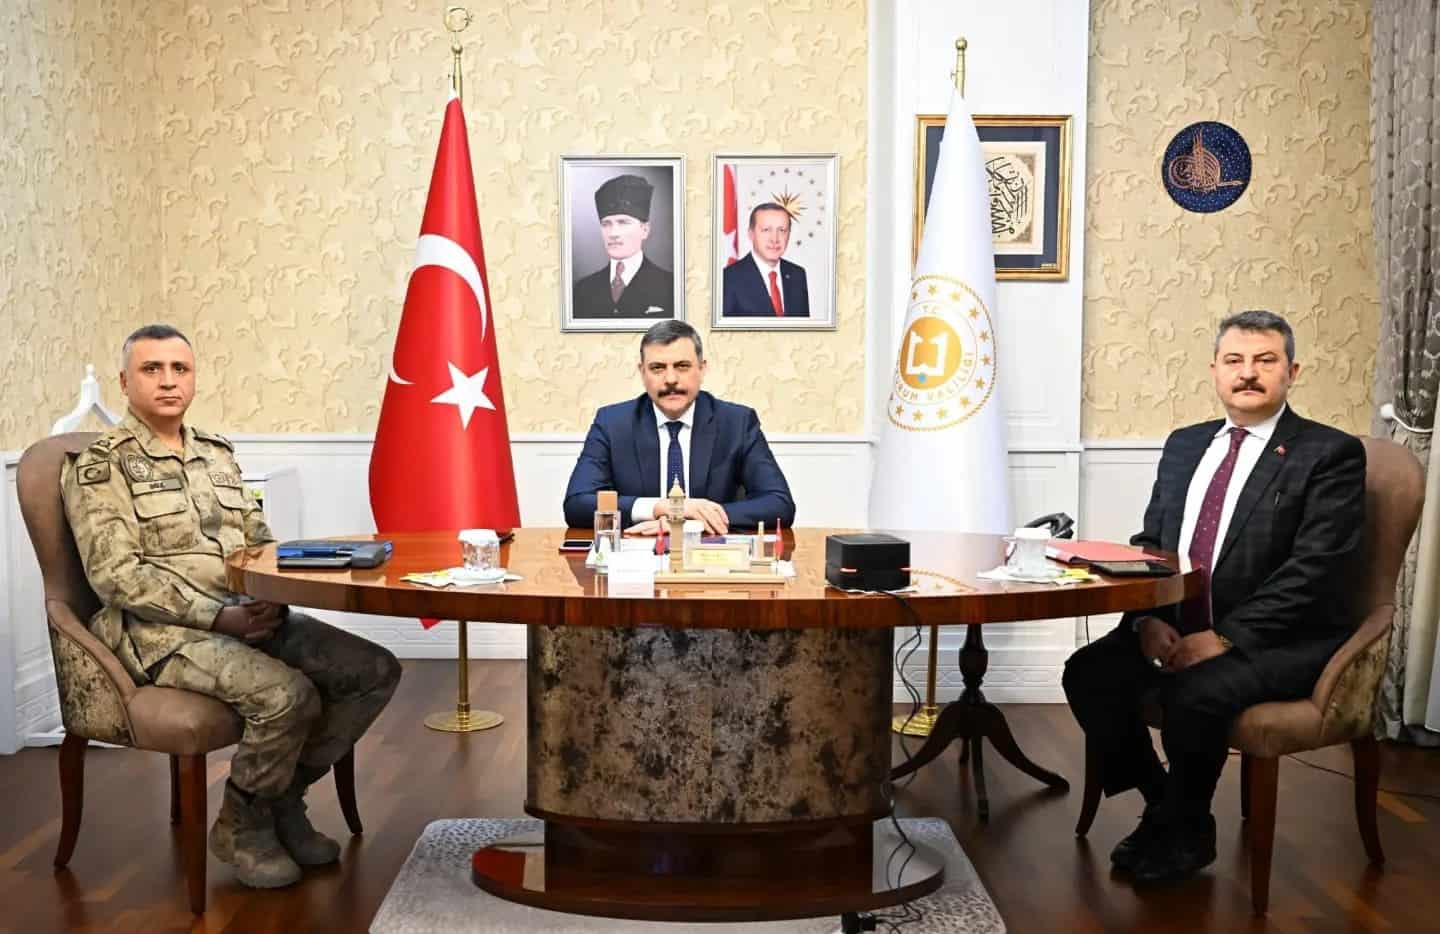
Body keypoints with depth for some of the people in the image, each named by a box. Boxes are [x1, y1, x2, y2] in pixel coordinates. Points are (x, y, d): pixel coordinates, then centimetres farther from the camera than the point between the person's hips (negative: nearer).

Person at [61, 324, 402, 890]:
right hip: (161, 632, -7)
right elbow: (117, 575, -13)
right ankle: (242, 823, -4)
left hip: (248, 616, 7)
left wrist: (273, 598, -5)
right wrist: (219, 616, -20)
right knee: (288, 695, -31)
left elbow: (260, 542, 18)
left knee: (376, 671, -7)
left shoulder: (218, 454, 18)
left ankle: (284, 797, 8)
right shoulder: (100, 466, -3)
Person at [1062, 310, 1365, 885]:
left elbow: (1314, 571, -15)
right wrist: (1148, 618, -8)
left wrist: (1226, 637, -22)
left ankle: (1189, 831, -1)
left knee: (1193, 693, -31)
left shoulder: (1331, 454, -6)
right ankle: (1162, 803, 9)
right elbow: (1149, 544, 12)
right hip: (1178, 628, 6)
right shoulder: (1184, 445, 13)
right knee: (1088, 672, -14)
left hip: (1283, 641, -6)